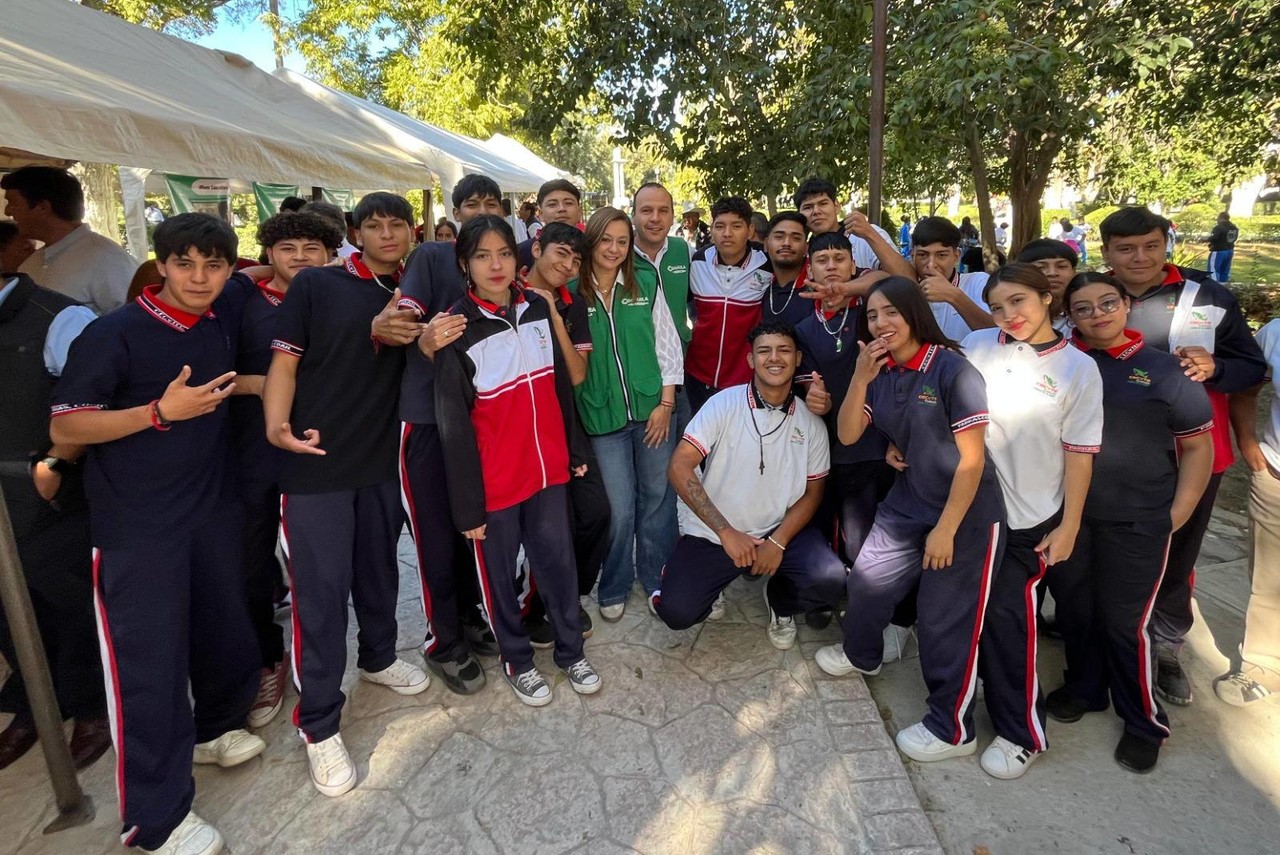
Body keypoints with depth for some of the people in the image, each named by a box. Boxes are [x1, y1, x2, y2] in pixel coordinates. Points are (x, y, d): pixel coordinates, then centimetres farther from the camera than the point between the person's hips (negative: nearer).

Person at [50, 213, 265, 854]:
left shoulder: (227, 313, 1)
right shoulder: (114, 335, -14)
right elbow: (64, 426, -13)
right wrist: (161, 411, -22)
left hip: (212, 507, 6)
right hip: (136, 527, -5)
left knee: (225, 628, 17)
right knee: (148, 658, 0)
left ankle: (214, 727, 45)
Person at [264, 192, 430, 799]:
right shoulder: (315, 285, -3)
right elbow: (284, 361, -7)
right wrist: (276, 425, -24)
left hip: (383, 458, 5)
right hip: (317, 461, -4)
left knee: (378, 568, 19)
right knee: (321, 589, 0)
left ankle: (378, 657, 43)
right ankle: (319, 724, 15)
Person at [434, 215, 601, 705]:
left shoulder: (538, 308, 2)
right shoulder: (457, 328, -12)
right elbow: (454, 424, -12)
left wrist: (575, 450, 13)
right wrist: (467, 504, -11)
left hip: (548, 467, 4)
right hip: (494, 478, -4)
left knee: (557, 559, 15)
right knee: (500, 573, 13)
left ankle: (570, 651, 35)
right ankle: (516, 660, 35)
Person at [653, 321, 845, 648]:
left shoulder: (810, 421, -1)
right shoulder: (724, 404, -12)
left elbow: (812, 492, 4)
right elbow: (679, 467, -17)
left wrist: (778, 541, -12)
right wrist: (726, 532, -20)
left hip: (779, 529, 2)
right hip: (712, 533, -2)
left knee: (828, 578, -24)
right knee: (677, 611, -19)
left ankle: (779, 602, 13)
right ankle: (716, 580, 19)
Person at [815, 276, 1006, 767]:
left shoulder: (953, 370, -19)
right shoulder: (880, 371, 0)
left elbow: (972, 458, -18)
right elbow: (848, 435, -5)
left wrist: (946, 529, -16)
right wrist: (860, 378, -18)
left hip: (967, 513, -6)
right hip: (907, 505, 6)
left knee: (945, 621, 3)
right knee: (866, 583, 16)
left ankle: (952, 730, 25)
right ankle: (861, 655, 48)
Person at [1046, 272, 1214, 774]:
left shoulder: (1164, 369, -2)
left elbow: (1197, 444, 1)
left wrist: (1179, 511, -2)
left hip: (1137, 522, -2)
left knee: (1124, 621, 3)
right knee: (1074, 609, 16)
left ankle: (1144, 723, 26)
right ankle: (1084, 687, 41)